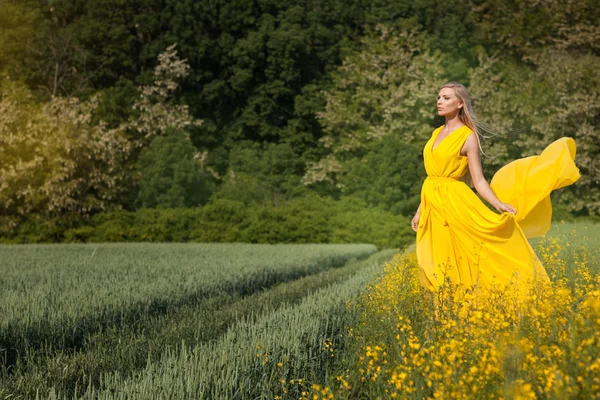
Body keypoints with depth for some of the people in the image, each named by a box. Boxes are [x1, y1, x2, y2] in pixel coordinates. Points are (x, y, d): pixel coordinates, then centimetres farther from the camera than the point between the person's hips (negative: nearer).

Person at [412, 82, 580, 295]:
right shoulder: (436, 133, 14)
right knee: (438, 267, 6)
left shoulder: (468, 136, -6)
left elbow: (479, 181, -9)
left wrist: (498, 204, -24)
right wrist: (420, 210, 16)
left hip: (454, 203, -6)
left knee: (461, 264, -9)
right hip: (432, 206, 7)